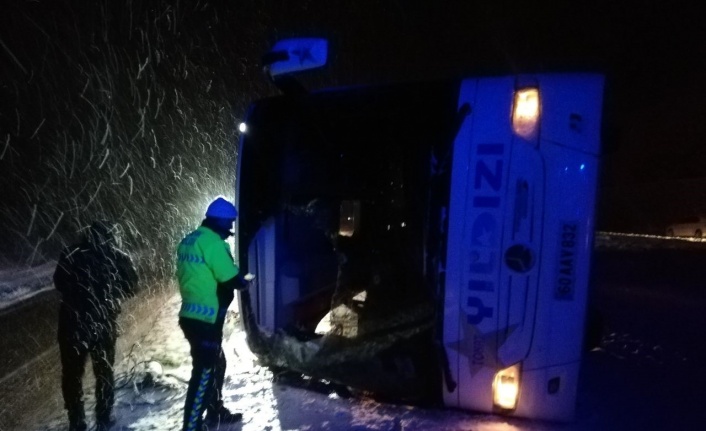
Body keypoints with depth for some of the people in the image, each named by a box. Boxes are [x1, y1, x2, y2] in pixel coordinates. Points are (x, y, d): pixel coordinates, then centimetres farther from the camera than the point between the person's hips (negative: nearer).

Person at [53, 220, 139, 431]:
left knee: (72, 372, 16)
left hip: (72, 321, 1)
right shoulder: (117, 257, -6)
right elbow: (131, 287, 1)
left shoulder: (70, 254, -1)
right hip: (103, 323, -1)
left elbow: (58, 283, 10)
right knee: (104, 371, 16)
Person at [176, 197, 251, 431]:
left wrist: (235, 274, 12)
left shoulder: (189, 240, 12)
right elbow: (231, 279, -17)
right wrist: (244, 281, 4)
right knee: (204, 372, -2)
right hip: (205, 320, -10)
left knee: (217, 364, 23)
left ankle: (215, 412, 37)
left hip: (191, 315, 10)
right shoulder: (212, 242, -17)